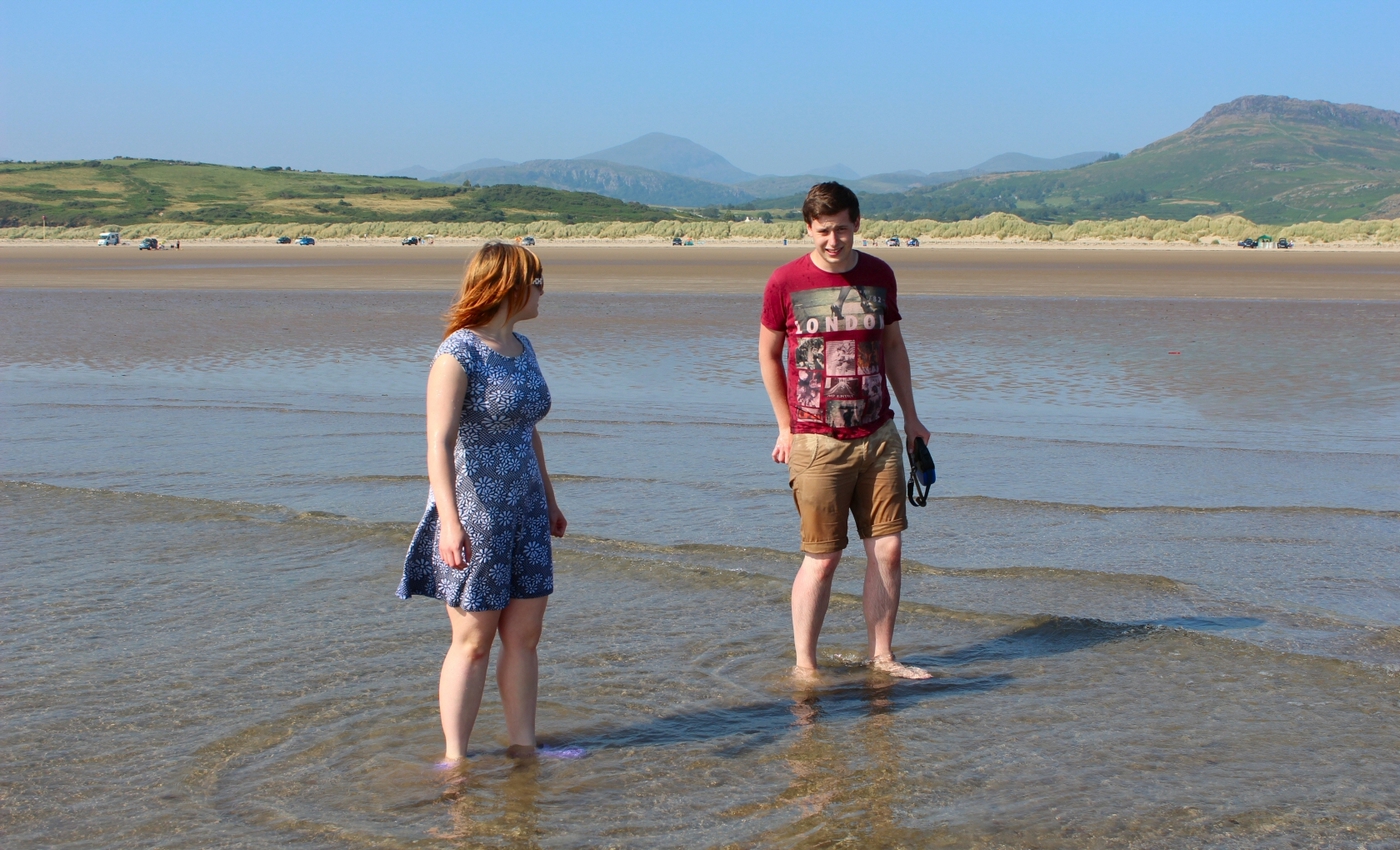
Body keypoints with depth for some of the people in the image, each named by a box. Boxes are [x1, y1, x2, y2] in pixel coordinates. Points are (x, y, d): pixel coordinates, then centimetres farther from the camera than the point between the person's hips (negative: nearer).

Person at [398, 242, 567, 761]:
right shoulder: (458, 354, -15)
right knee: (473, 641, 0)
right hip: (474, 517, -8)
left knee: (525, 634, 9)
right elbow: (439, 442, -22)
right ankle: (455, 759, 10)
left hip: (523, 514, 8)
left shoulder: (522, 349, 11)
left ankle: (523, 747, 18)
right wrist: (449, 520, -30)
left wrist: (548, 500, 28)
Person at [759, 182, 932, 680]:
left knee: (887, 548, 2)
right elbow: (768, 354, 6)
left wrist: (910, 416, 17)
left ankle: (882, 658, 14)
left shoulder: (879, 276, 5)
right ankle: (804, 666, 9)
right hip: (817, 442, -4)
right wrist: (786, 426, 4)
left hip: (879, 436, 4)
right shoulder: (786, 283, -5)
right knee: (822, 558, -2)